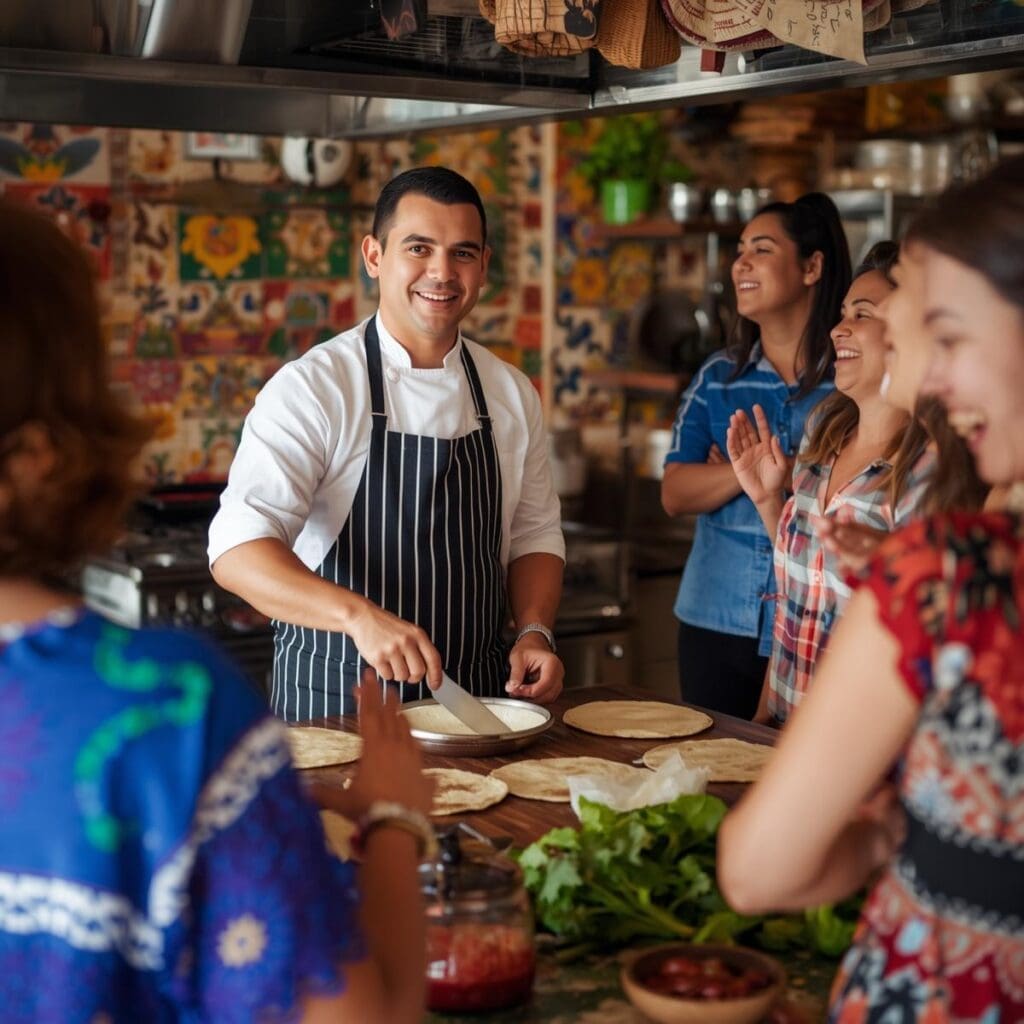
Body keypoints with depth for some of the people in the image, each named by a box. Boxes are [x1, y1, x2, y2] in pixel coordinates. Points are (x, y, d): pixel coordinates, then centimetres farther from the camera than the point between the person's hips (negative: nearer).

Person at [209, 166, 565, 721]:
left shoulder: (513, 394, 8)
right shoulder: (312, 387, -10)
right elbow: (238, 549, -20)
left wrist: (535, 631, -3)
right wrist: (360, 615, -35)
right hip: (335, 701, -4)